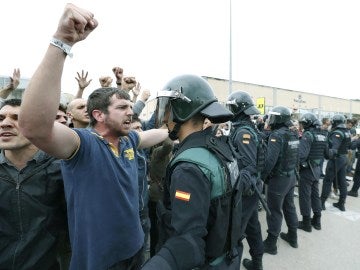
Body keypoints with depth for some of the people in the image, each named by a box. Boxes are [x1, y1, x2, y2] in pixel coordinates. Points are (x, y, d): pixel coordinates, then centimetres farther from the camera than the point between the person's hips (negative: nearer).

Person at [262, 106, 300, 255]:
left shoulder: (277, 135, -20)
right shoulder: (293, 135, 5)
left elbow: (270, 160, -26)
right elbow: (296, 157, 9)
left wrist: (262, 176, -16)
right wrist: (292, 170, 17)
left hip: (279, 178, -8)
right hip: (291, 176, 8)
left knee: (274, 211, 3)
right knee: (289, 206, 21)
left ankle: (271, 244, 15)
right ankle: (292, 237, 36)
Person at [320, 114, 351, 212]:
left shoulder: (337, 133, -19)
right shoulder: (347, 132, 7)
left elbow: (334, 148, -34)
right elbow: (349, 145, 17)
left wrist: (330, 155, -46)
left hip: (336, 159, -8)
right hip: (344, 158, 8)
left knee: (327, 181, 0)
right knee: (342, 182, 14)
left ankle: (322, 202, 6)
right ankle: (341, 203, 24)